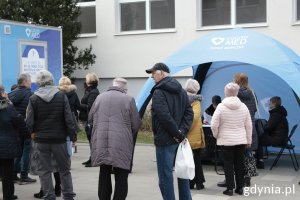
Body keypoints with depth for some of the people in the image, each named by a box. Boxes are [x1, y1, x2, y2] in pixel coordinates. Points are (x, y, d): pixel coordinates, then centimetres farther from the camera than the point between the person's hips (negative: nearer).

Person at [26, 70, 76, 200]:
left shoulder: (33, 98, -6)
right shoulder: (61, 96, -6)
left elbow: (29, 121, -7)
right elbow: (68, 118, -8)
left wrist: (33, 133, 10)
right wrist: (73, 136, -1)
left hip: (41, 140, 0)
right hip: (59, 138, 0)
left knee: (44, 171, 8)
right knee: (64, 169, 12)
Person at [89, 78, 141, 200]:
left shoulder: (99, 97, 10)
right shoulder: (128, 99, -2)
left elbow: (90, 119, 16)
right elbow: (136, 124, -1)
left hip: (101, 144, 4)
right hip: (121, 144, -4)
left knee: (104, 174, 16)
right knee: (121, 177, 4)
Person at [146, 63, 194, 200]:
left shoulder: (158, 92, -13)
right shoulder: (180, 91, 11)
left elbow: (165, 117, -22)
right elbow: (189, 112, 6)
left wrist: (179, 135, -15)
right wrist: (182, 132, -5)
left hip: (165, 140, -8)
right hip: (180, 141, 8)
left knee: (165, 176, 0)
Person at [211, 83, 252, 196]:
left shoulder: (221, 106, -10)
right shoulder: (243, 106, 1)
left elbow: (214, 125, -11)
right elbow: (249, 125, 5)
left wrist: (216, 135, 7)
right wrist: (249, 140, 13)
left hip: (226, 140, -3)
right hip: (241, 140, 3)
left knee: (228, 164, 4)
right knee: (239, 163, 11)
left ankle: (230, 188, 5)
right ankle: (240, 187, 16)